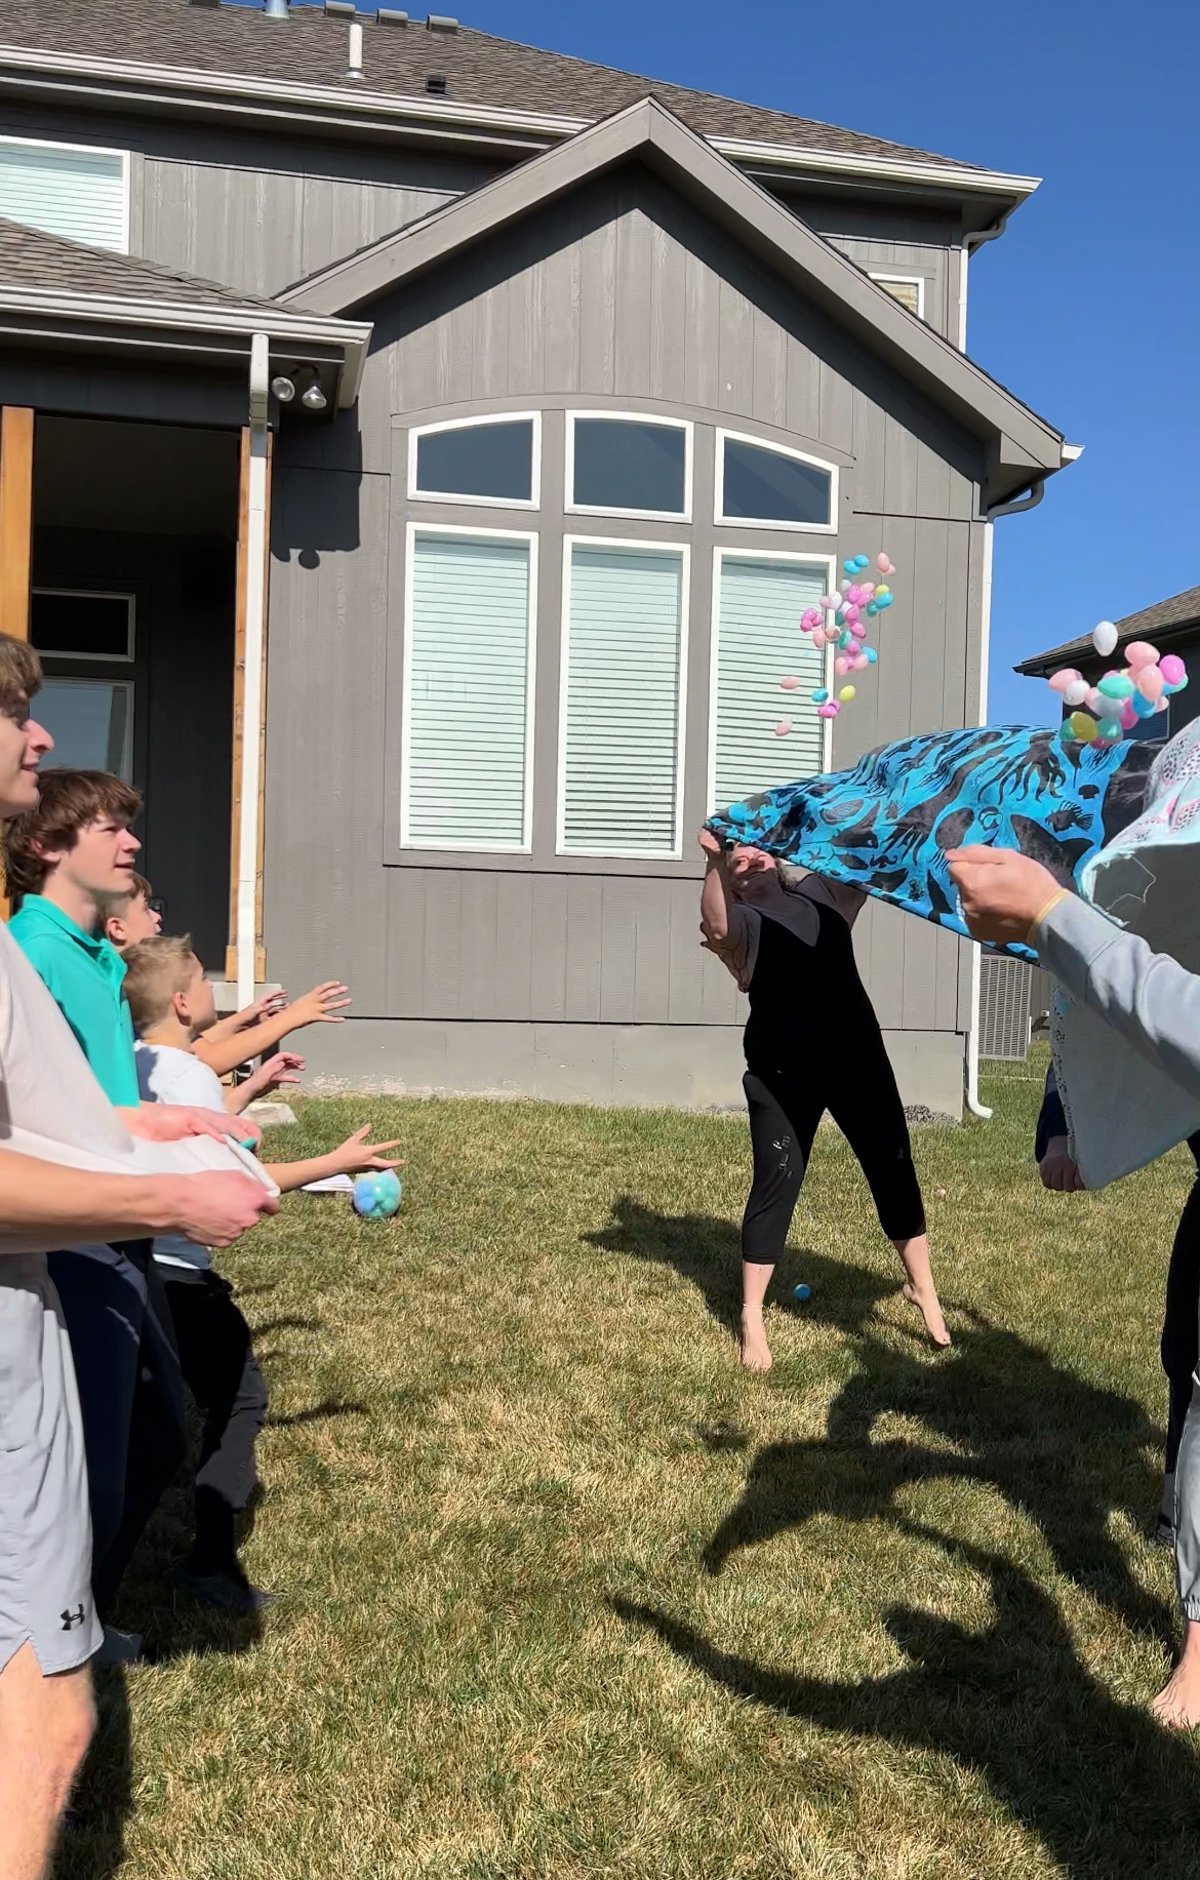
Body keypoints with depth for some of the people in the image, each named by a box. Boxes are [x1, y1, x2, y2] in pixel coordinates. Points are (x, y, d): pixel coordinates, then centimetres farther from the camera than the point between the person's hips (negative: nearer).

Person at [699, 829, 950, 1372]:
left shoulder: (821, 891, 17)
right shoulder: (740, 920, 0)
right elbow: (717, 926, -23)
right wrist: (714, 861, -36)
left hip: (856, 1050, 4)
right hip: (782, 1067, -4)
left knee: (892, 1163, 8)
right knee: (777, 1178, -3)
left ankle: (921, 1287, 25)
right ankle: (752, 1320, 6)